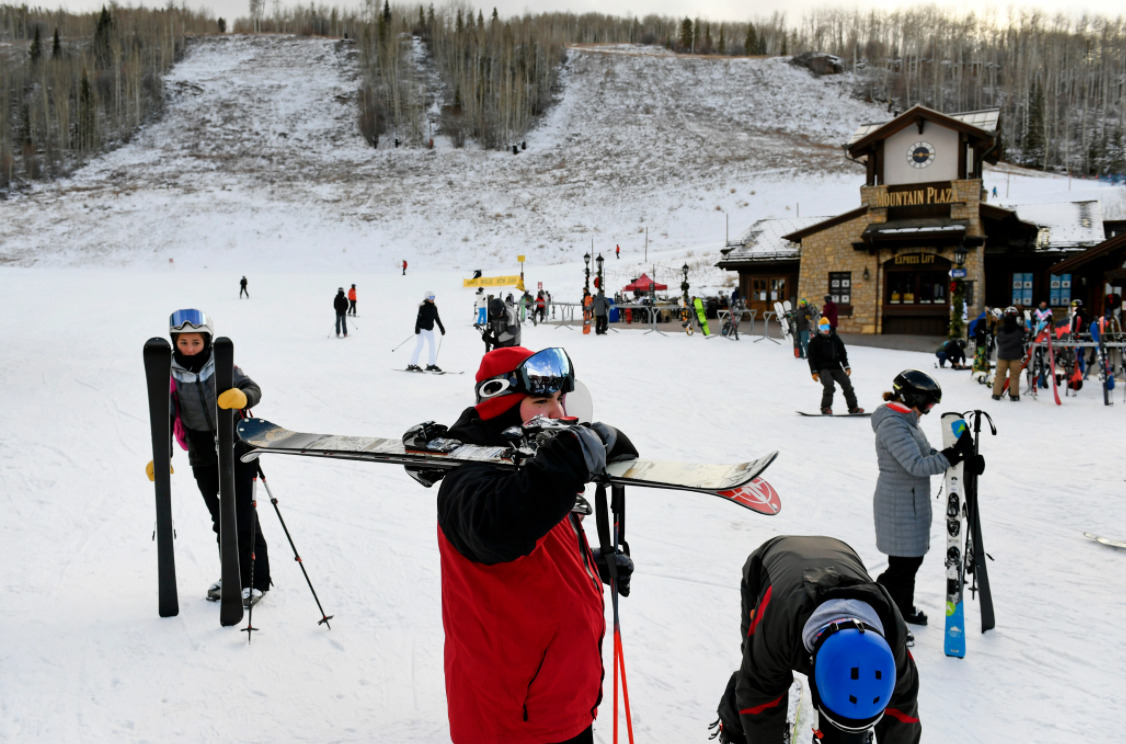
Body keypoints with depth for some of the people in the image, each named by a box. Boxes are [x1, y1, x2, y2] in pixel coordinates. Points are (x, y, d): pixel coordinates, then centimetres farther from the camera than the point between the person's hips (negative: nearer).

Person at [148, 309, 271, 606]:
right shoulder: (171, 376, -3)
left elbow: (253, 388, -19)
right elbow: (166, 418, -4)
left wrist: (241, 396, -43)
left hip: (237, 450, -3)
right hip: (203, 458, 3)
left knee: (244, 517, -2)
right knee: (221, 520, 11)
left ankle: (257, 580, 11)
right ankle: (232, 576, 27)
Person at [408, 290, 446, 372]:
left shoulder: (434, 307, 9)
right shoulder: (423, 306, -11)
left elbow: (437, 318, 18)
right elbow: (419, 317, -16)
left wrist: (442, 328, 19)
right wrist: (417, 328, -23)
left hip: (430, 329, 7)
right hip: (422, 328, -7)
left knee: (433, 347, 5)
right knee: (419, 346, -10)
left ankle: (431, 365, 14)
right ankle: (412, 365, -8)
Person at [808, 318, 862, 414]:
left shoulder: (835, 338, 14)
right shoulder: (815, 342, 4)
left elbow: (843, 353, 18)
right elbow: (811, 358, 2)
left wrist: (846, 366, 8)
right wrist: (814, 372, -7)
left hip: (836, 367, 4)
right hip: (823, 368, -4)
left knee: (846, 384, -7)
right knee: (829, 385, -26)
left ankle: (853, 407, 2)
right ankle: (826, 407, -15)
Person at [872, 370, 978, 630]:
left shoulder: (906, 421, 11)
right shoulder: (892, 425, -23)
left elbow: (928, 455, 13)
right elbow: (917, 465, -29)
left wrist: (962, 457, -1)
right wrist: (954, 455, -33)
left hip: (912, 504, 10)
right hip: (898, 508, -10)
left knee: (913, 558, 20)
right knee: (902, 565, -4)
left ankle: (904, 608, 36)